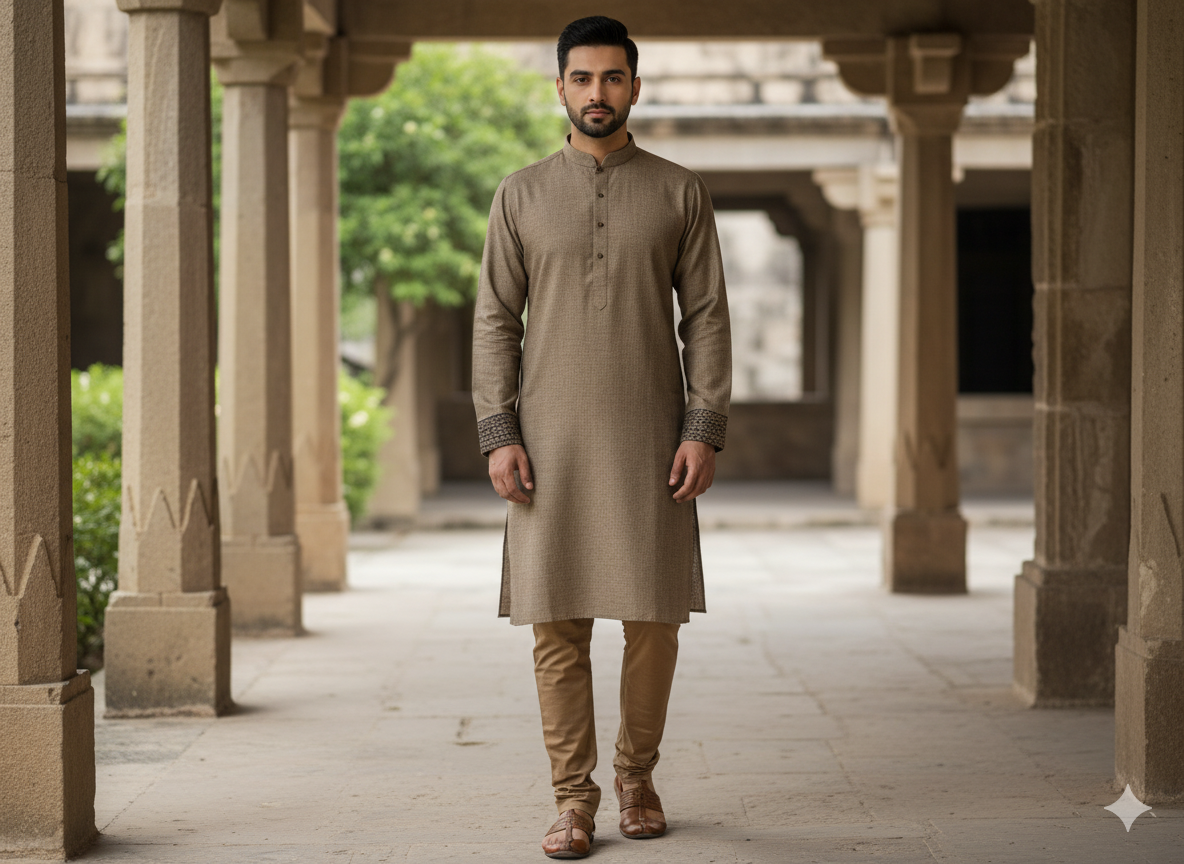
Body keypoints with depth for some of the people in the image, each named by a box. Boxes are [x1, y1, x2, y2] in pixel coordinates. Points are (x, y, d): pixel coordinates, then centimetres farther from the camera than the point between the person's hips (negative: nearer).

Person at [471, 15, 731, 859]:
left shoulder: (680, 193, 6)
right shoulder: (522, 195, 7)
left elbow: (707, 316, 4)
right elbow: (495, 320, 6)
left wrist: (705, 430, -5)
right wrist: (498, 435, -4)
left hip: (647, 438, 0)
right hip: (550, 440, 0)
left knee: (654, 617, 0)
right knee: (558, 622, -2)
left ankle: (637, 774, 20)